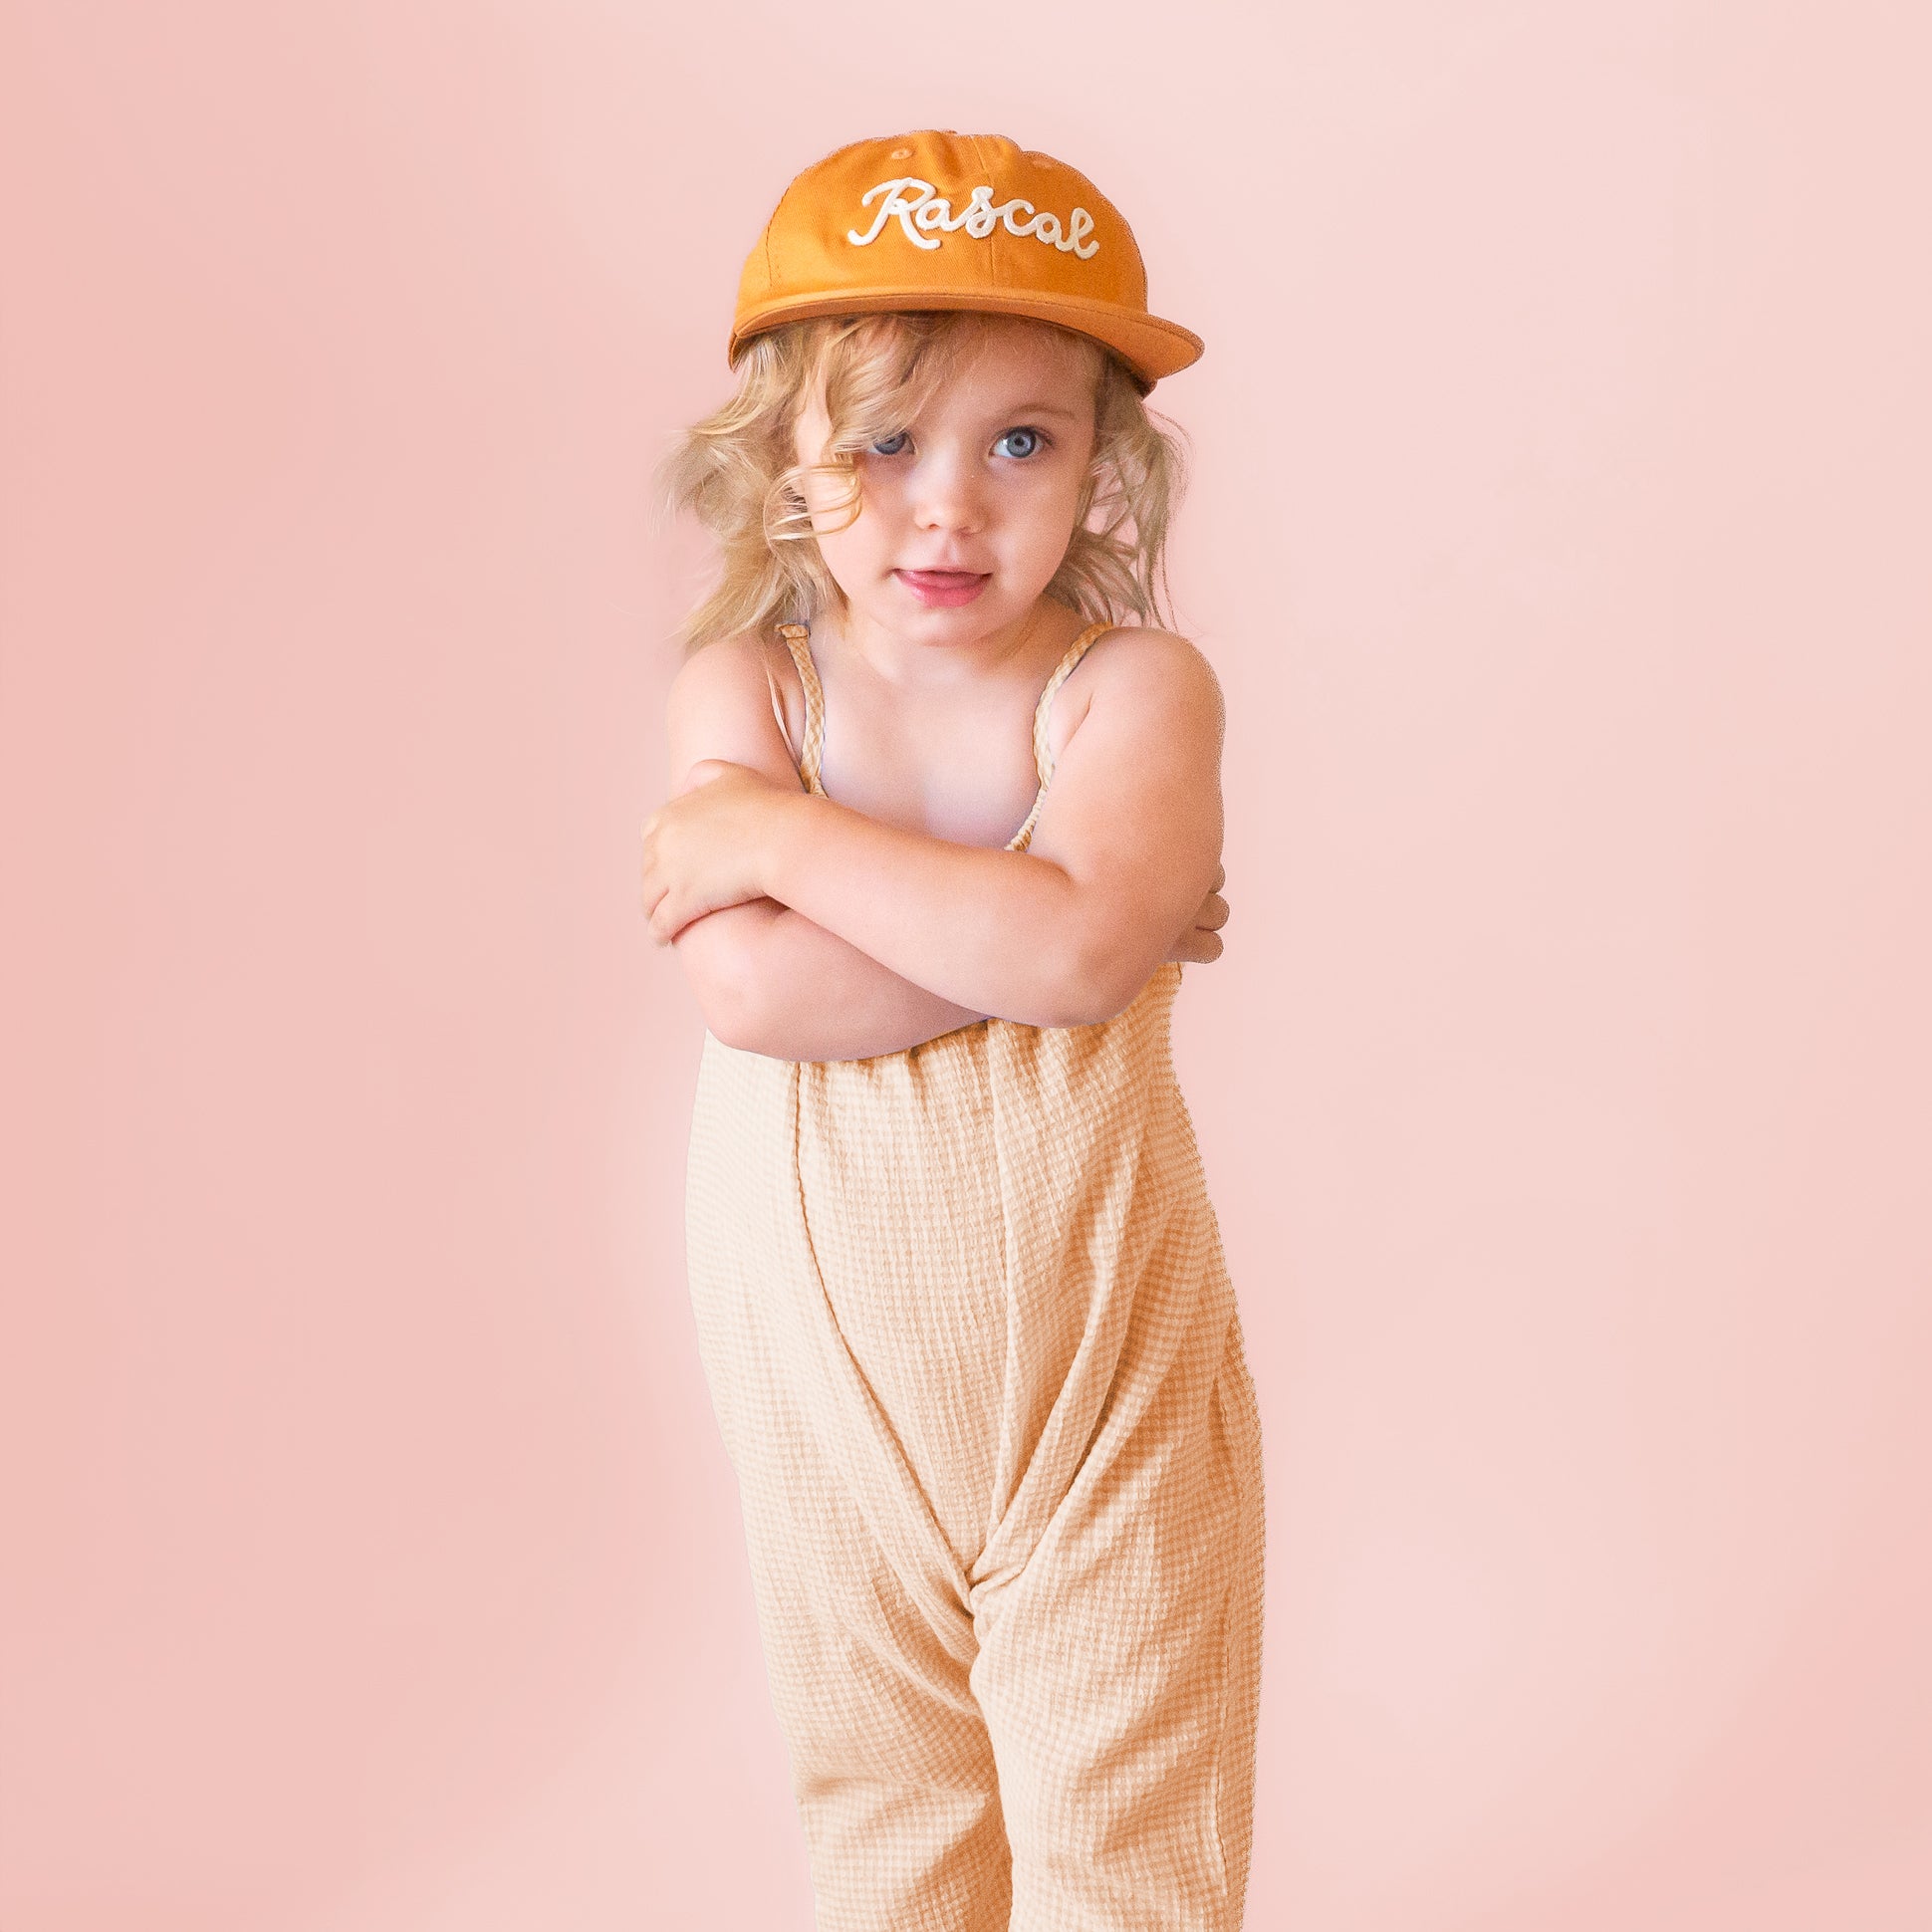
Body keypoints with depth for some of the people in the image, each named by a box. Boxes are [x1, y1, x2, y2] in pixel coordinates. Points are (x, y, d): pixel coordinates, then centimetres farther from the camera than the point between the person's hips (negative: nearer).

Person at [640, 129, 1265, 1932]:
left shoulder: (1131, 684, -12)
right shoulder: (742, 682, -8)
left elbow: (1077, 949, -31)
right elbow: (757, 991, -23)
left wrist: (775, 836, -23)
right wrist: (1020, 913, -25)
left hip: (1095, 1343, -2)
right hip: (826, 1359, 2)